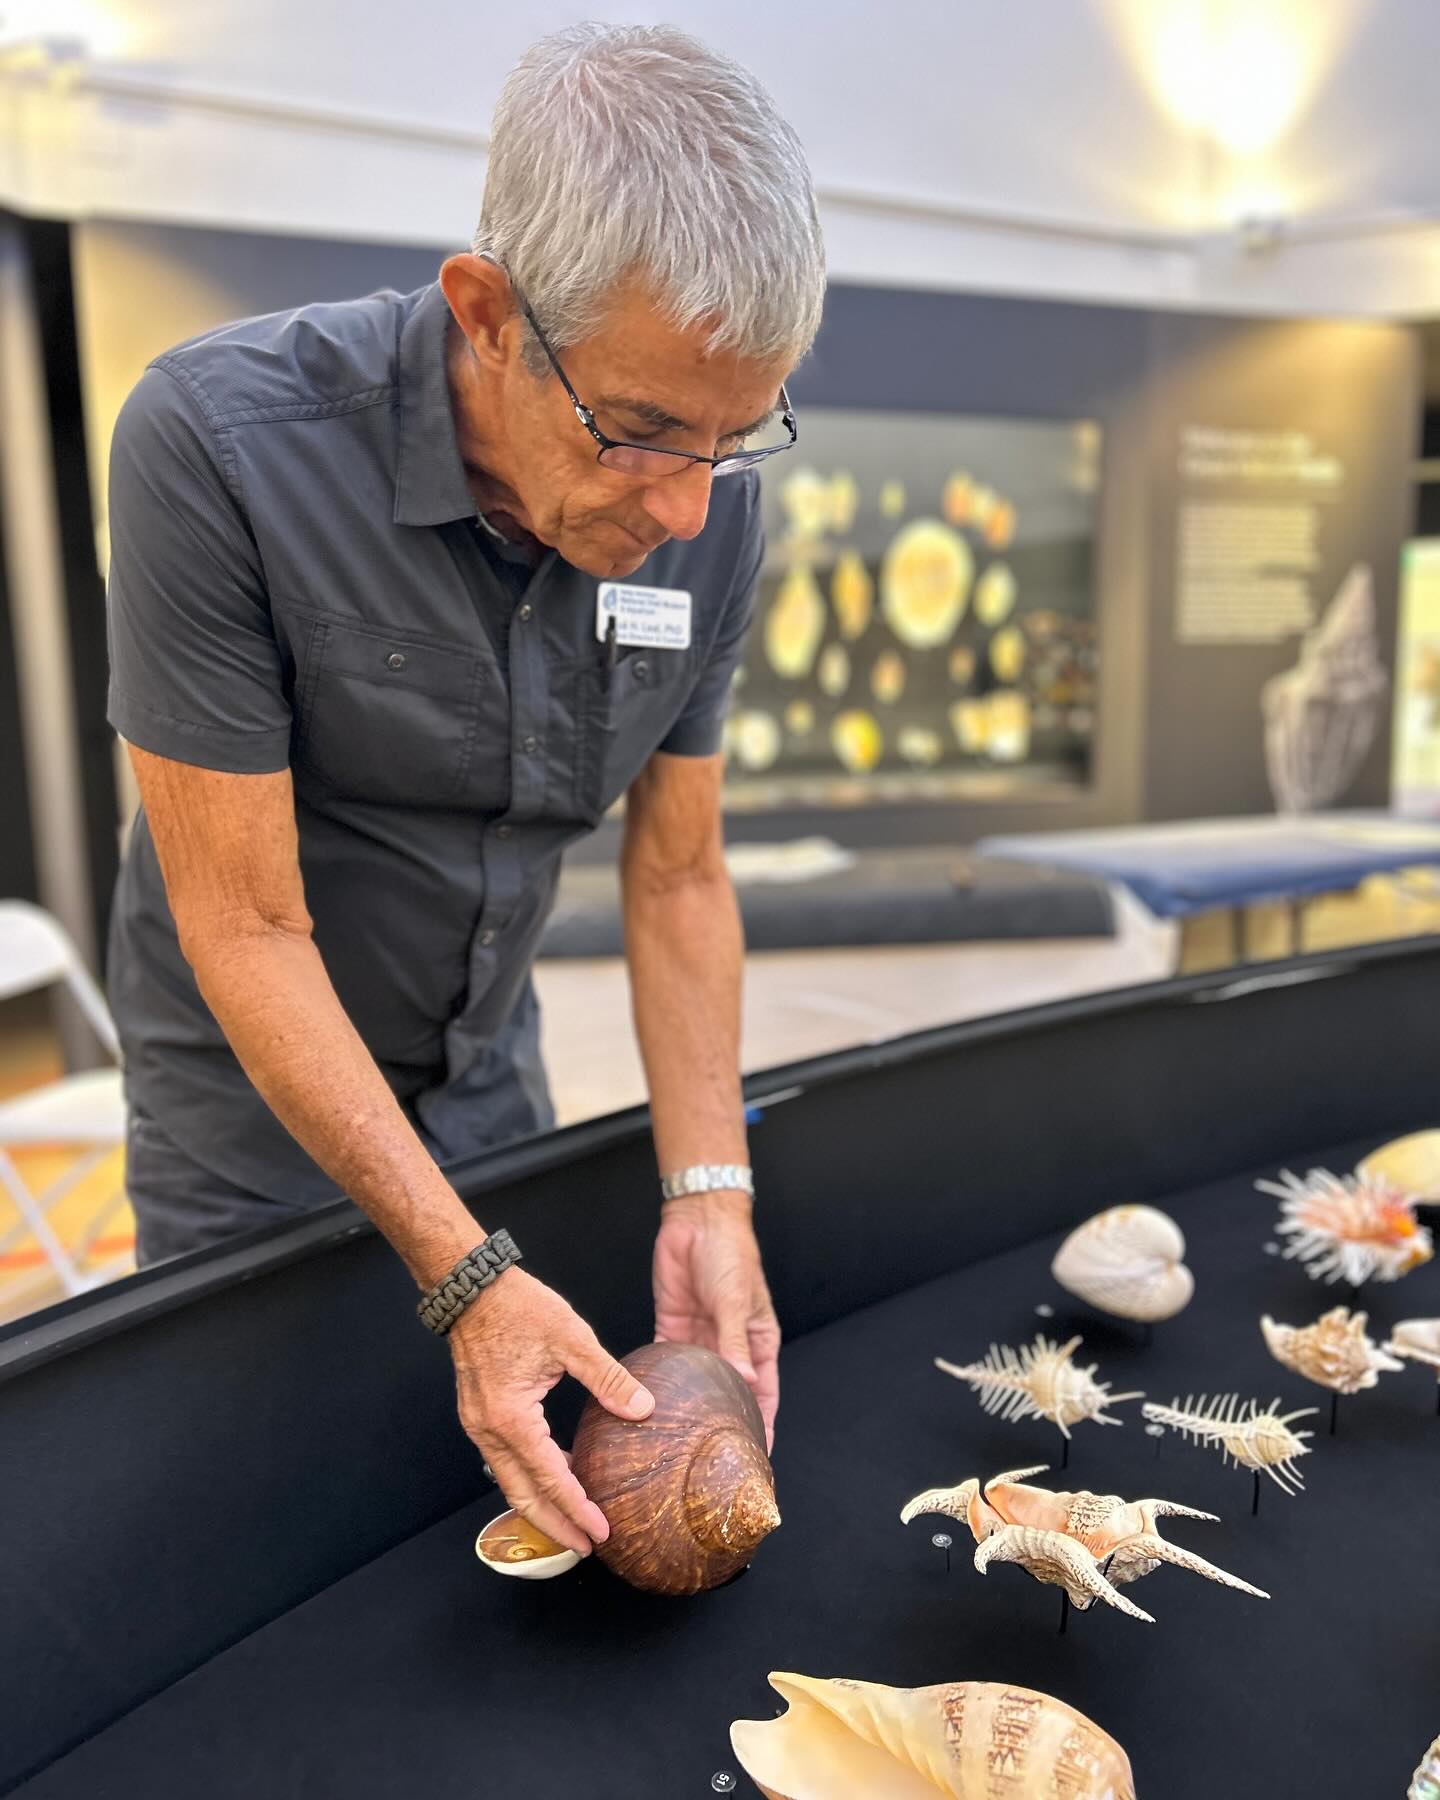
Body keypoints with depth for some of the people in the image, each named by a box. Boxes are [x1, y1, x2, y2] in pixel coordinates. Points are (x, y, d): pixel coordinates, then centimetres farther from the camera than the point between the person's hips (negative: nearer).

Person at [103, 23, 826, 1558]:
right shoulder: (218, 445, -28)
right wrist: (466, 1278, -28)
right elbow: (249, 930, -25)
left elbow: (677, 877, -6)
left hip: (485, 1061, 4)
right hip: (253, 1075, -3)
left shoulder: (704, 509, -14)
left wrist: (708, 1193, -14)